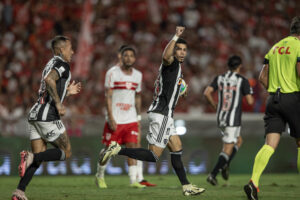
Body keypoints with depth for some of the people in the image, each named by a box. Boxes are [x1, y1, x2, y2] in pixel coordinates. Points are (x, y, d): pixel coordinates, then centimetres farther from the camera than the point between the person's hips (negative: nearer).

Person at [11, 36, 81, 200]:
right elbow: (49, 80, -25)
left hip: (35, 114, 9)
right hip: (48, 116, -9)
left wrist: (67, 91, 28)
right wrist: (58, 103, -20)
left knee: (38, 157, 8)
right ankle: (31, 157, -18)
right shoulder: (62, 64, -5)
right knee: (65, 153, 0)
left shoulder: (51, 64, 24)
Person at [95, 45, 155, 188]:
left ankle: (135, 180, -9)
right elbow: (108, 96, -9)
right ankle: (100, 175, 24)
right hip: (115, 119, -4)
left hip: (131, 119, 4)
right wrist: (110, 117, -15)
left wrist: (139, 117, 18)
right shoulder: (112, 73, -6)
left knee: (133, 147, -7)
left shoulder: (137, 75, 9)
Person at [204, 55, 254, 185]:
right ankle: (213, 174, -15)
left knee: (238, 141, 25)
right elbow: (250, 101, -8)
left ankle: (225, 165, 7)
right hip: (233, 119, -6)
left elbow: (207, 93, -3)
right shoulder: (242, 81, -6)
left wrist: (214, 105, 13)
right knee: (228, 149, -3)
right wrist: (250, 94, 15)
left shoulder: (219, 78, 7)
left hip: (220, 118, 6)